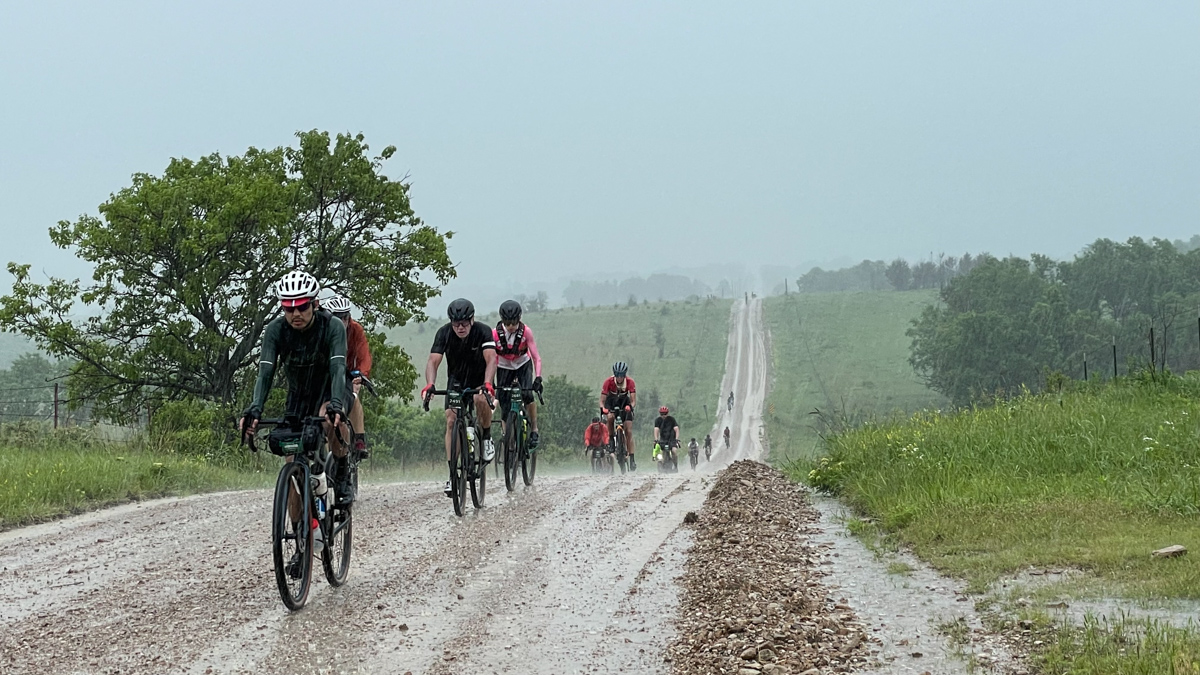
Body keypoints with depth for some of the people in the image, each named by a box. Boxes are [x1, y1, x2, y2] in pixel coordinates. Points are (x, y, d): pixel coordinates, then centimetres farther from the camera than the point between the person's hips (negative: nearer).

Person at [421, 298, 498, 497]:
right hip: (456, 381, 2)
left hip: (479, 379, -2)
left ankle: (487, 437, -7)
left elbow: (491, 359, -35)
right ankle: (453, 475, -9)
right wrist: (430, 385, -47)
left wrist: (487, 384, -53)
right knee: (451, 421, -13)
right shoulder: (444, 333, -19)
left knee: (481, 399, -35)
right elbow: (433, 361, -28)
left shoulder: (482, 332, -24)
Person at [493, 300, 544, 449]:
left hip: (523, 365, -1)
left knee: (527, 395, -23)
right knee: (503, 403, -6)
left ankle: (534, 431, -9)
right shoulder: (495, 334, -26)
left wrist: (538, 378, -35)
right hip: (504, 367, 1)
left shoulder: (526, 332, -25)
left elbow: (536, 357, -23)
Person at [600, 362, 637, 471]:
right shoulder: (608, 382, -28)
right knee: (610, 417, -33)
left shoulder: (630, 382, -26)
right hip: (611, 401, 0)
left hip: (625, 402, 0)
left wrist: (630, 407, -50)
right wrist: (603, 409, -48)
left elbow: (633, 400, -29)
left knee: (629, 432, -10)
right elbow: (602, 400, -27)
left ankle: (632, 460, -11)